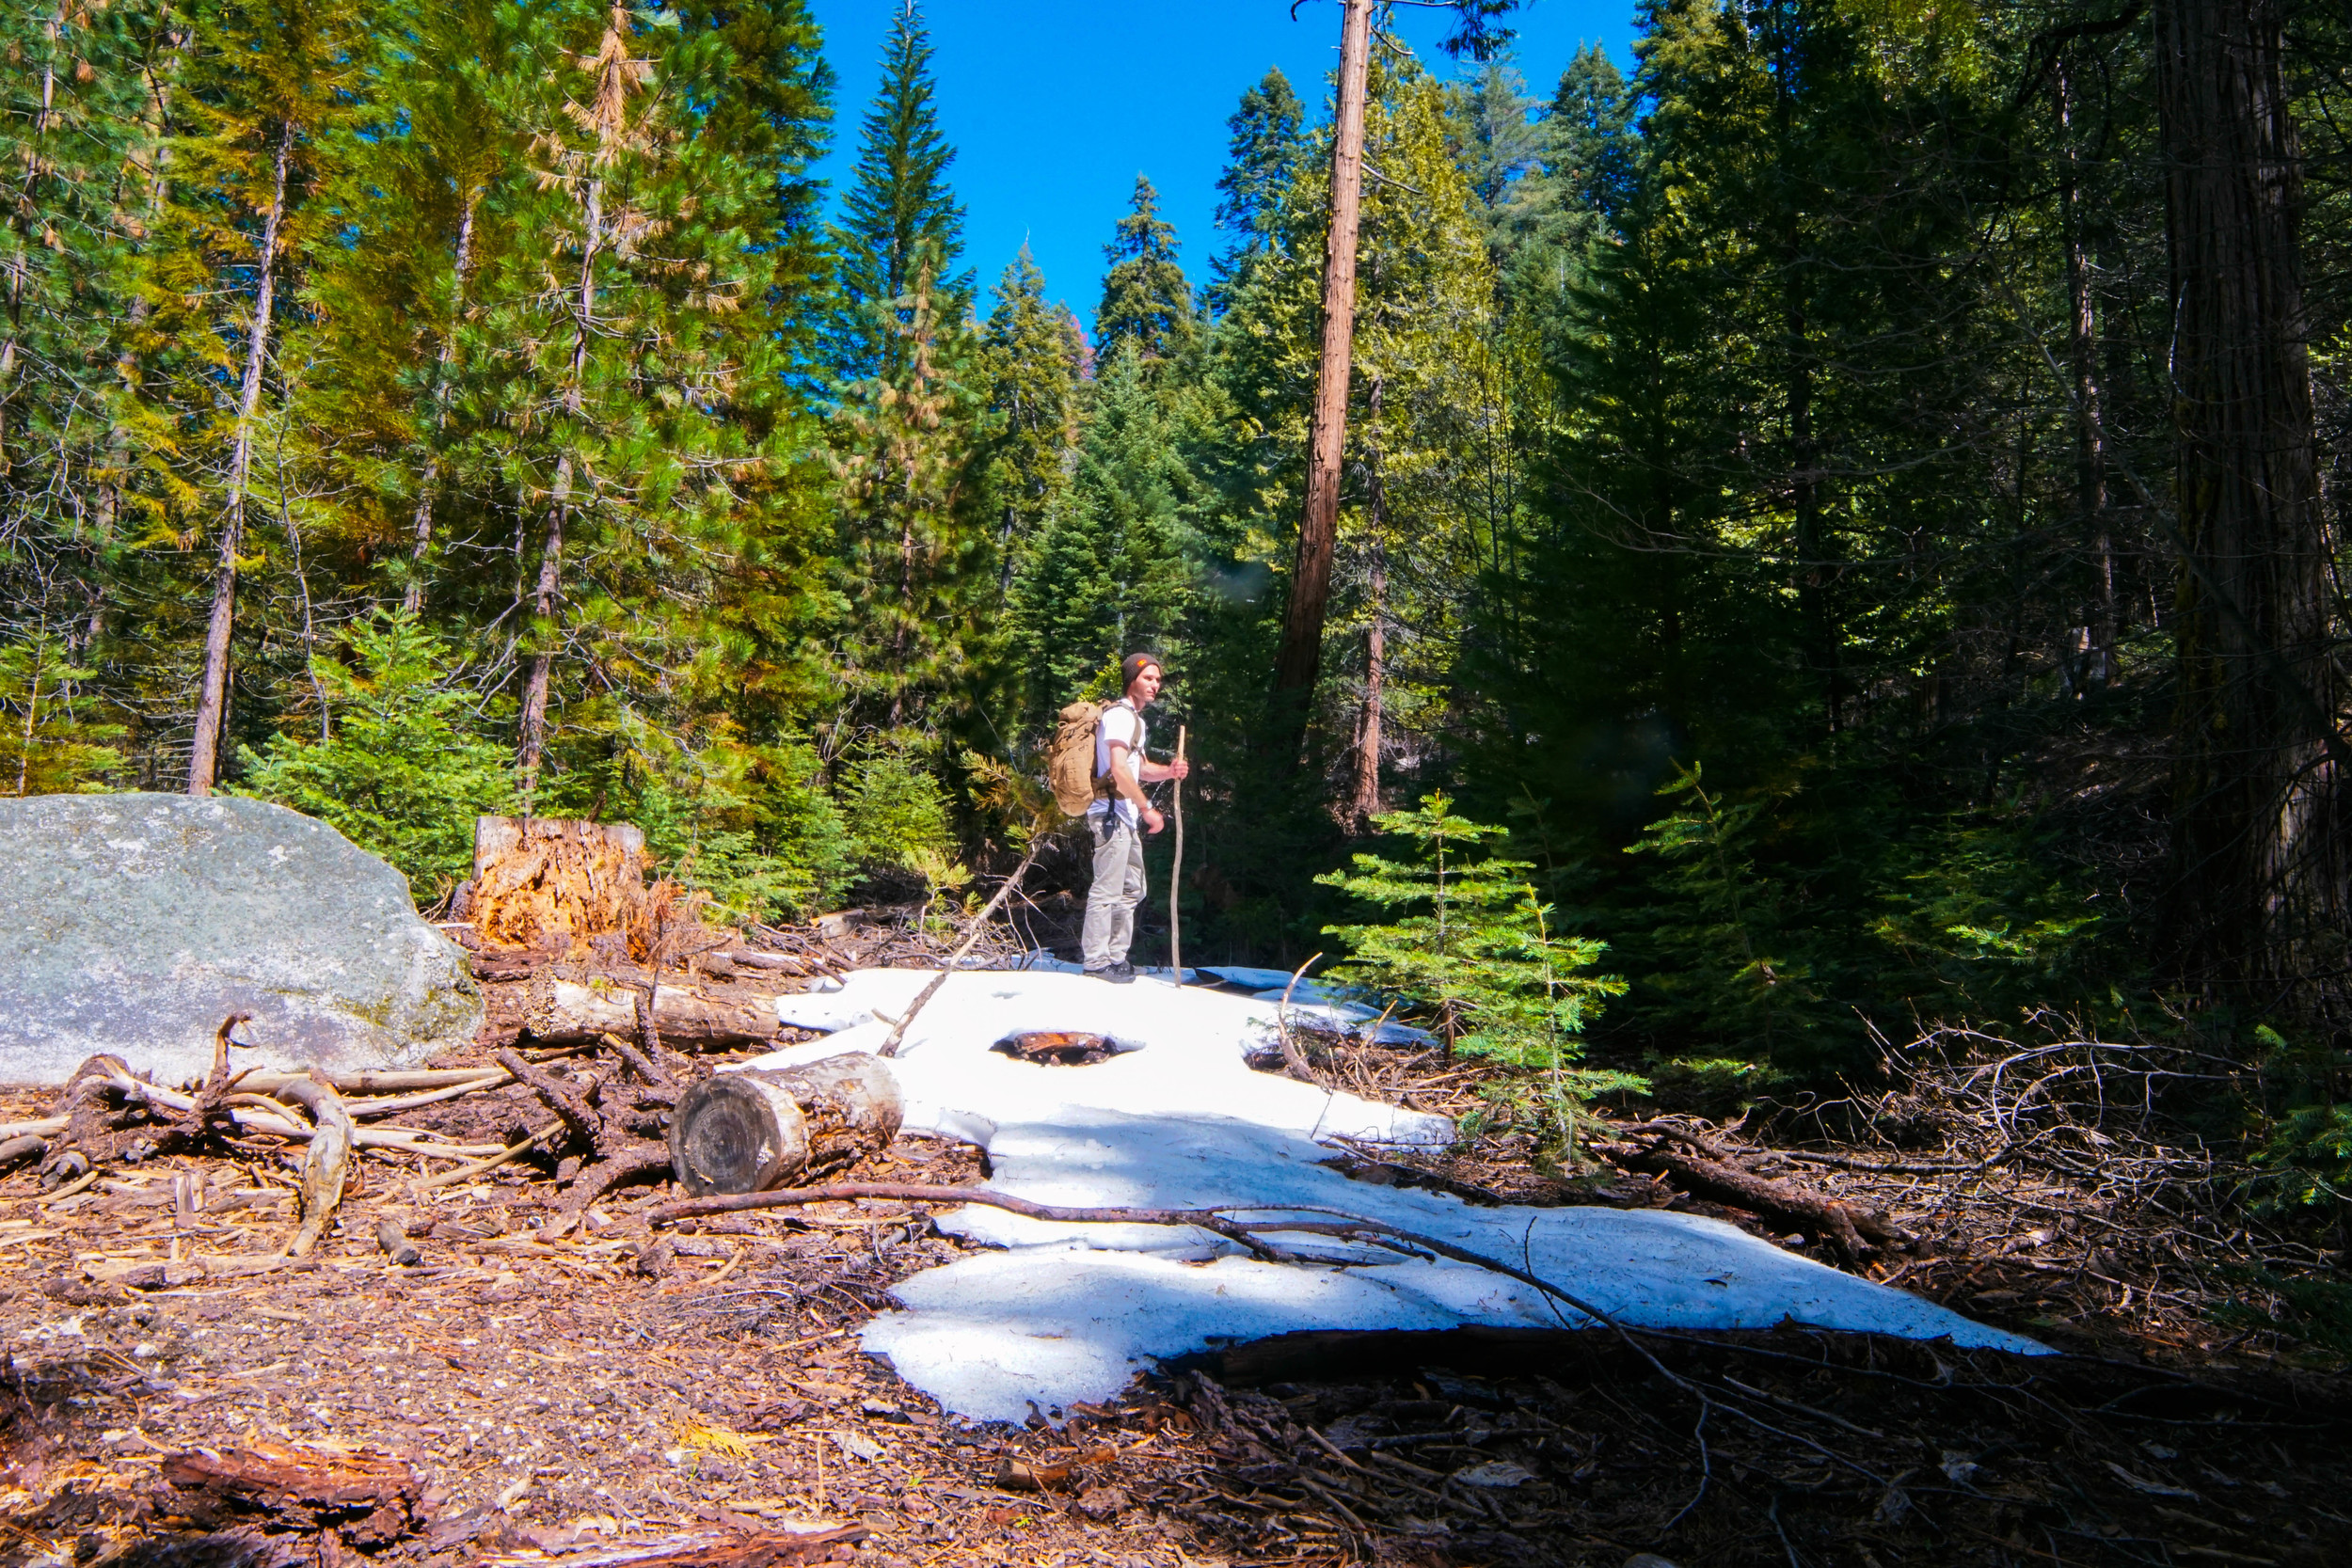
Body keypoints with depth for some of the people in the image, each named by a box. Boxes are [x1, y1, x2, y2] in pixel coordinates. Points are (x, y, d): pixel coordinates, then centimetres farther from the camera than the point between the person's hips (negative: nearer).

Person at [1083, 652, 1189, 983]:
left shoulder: (1135, 719, 21)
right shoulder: (1119, 715, -11)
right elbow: (1119, 769, -21)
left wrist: (1168, 770, 6)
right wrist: (1148, 809, -18)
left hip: (1127, 818, 11)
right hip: (1112, 813, -11)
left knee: (1132, 890, 15)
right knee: (1107, 890, -8)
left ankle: (1116, 956, 22)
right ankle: (1097, 961, -4)